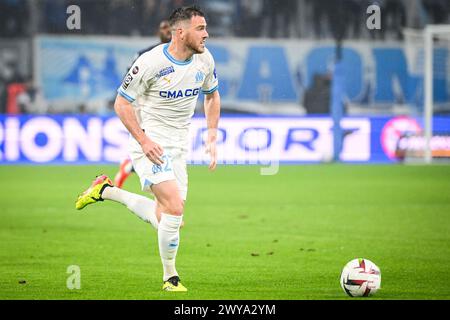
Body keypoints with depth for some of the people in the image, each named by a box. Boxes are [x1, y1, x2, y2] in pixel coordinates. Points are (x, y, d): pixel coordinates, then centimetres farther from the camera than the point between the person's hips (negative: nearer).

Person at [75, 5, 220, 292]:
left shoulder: (204, 59, 0)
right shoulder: (151, 62, -18)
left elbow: (212, 96, 18)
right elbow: (122, 103, -10)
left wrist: (212, 138, 8)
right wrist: (144, 140, -19)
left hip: (179, 147, 7)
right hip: (151, 144, -7)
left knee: (164, 218, 5)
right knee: (175, 207, -20)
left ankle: (106, 191, 27)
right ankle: (170, 278, -1)